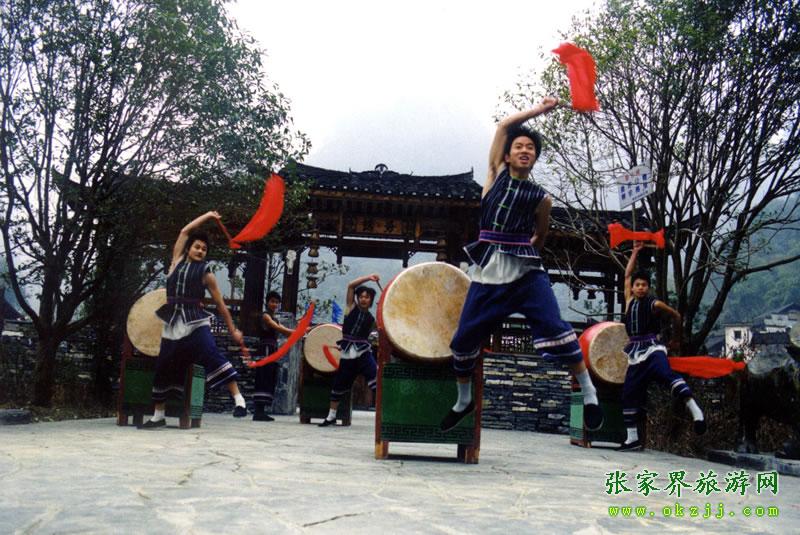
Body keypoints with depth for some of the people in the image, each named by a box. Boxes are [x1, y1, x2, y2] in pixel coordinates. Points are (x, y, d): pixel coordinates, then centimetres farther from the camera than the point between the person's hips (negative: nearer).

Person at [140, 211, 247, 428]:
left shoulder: (205, 273, 6)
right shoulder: (177, 261, 14)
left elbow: (220, 303, 8)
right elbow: (185, 232, 15)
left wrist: (233, 330, 7)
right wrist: (207, 216, 20)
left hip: (196, 321, -3)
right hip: (173, 323, 3)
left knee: (213, 355, -23)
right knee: (164, 368, 7)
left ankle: (238, 398, -25)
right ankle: (158, 416, 22)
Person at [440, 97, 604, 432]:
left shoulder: (541, 198, 7)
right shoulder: (497, 174, 10)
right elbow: (504, 125, 7)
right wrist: (540, 109, 11)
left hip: (526, 271, -1)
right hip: (487, 273, 1)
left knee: (554, 328, -17)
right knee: (464, 338, 4)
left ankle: (588, 392, 2)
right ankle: (463, 401, 27)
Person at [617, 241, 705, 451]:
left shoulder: (655, 304, 0)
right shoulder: (629, 301, 12)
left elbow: (676, 315, 13)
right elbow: (627, 275, 21)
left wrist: (676, 339, 21)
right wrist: (635, 252, 26)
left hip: (652, 349, -5)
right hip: (635, 354, 5)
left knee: (667, 374, -35)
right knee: (628, 394, 4)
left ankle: (695, 410, -43)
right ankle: (632, 438, 12)